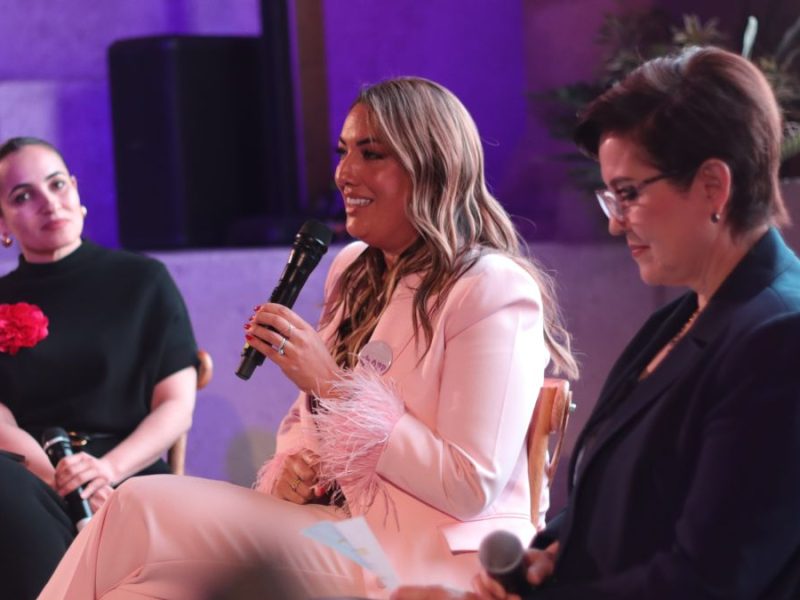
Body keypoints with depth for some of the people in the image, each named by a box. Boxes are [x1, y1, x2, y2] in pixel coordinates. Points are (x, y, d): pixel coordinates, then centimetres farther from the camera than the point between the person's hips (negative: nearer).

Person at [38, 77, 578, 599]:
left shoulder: (494, 292, -11)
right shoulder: (353, 270, 14)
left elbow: (471, 490, -17)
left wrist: (331, 383, -18)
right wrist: (294, 463, -4)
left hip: (426, 555, -7)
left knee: (142, 509, -21)